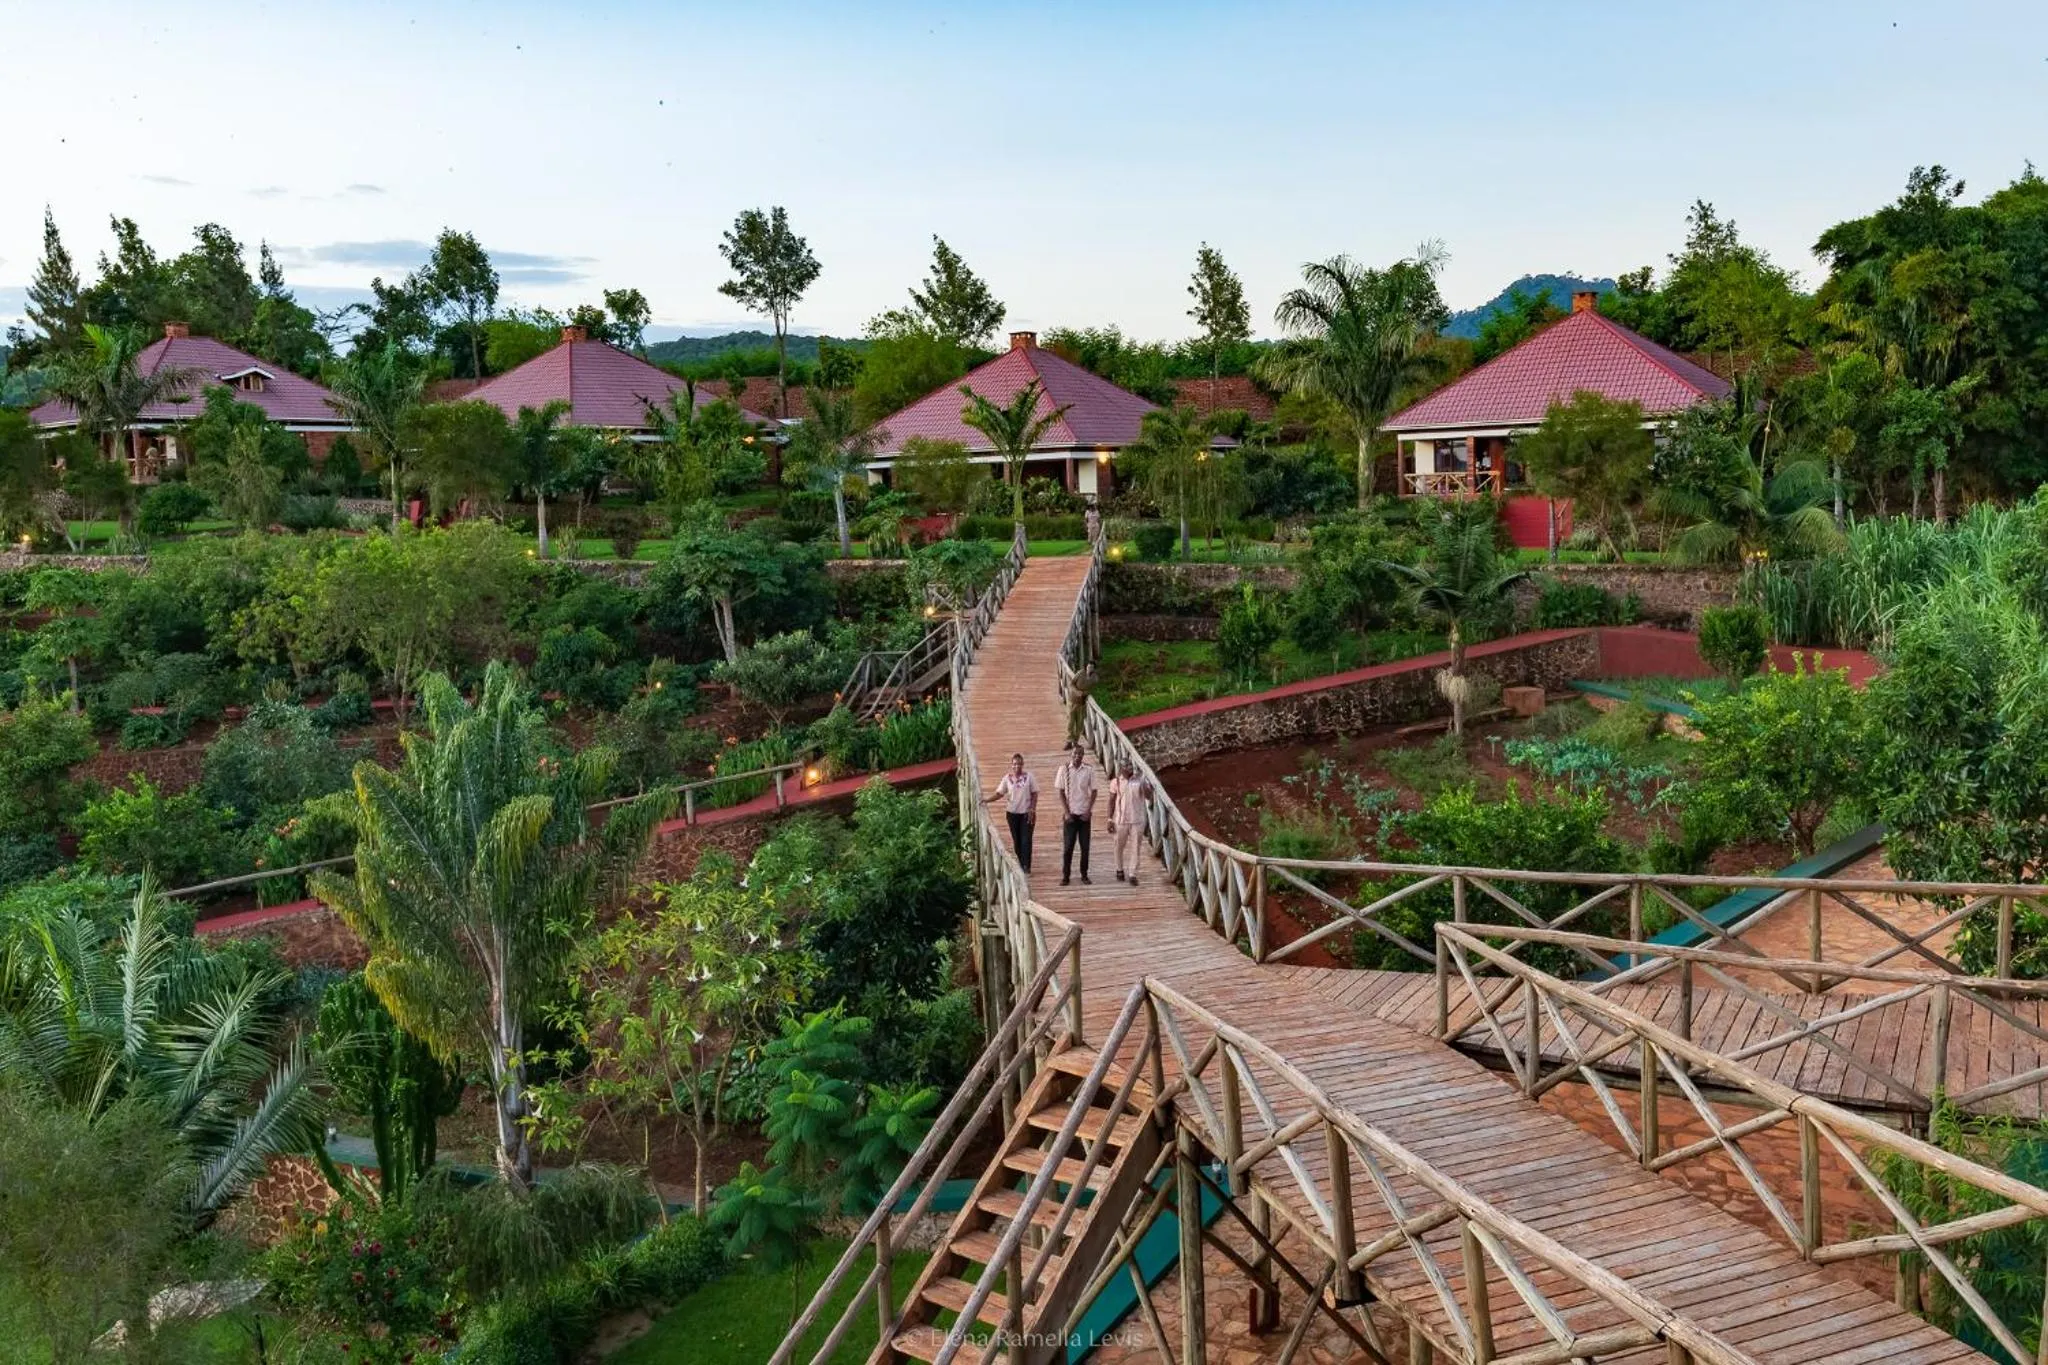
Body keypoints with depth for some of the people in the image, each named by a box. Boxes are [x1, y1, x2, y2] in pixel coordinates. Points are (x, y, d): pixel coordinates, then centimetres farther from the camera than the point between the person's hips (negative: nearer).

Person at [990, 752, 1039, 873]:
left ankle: (1027, 867, -2)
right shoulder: (1007, 778, -2)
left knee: (1026, 840, -6)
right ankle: (1021, 864, 22)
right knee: (1016, 840, 9)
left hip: (1027, 813, -2)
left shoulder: (1029, 777, -5)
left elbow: (1034, 794, -2)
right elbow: (999, 794, -2)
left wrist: (1032, 810, -9)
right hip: (1012, 813, 2)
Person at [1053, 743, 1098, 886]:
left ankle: (1084, 875, 14)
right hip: (1070, 814, -1)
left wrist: (1088, 812, -6)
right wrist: (1067, 812, -8)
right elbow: (1061, 793, -1)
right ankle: (1065, 875, 10)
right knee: (1067, 846, 1)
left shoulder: (1089, 770, -1)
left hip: (1084, 814, 1)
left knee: (1085, 846, 3)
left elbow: (1093, 792, 2)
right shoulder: (1064, 770, -3)